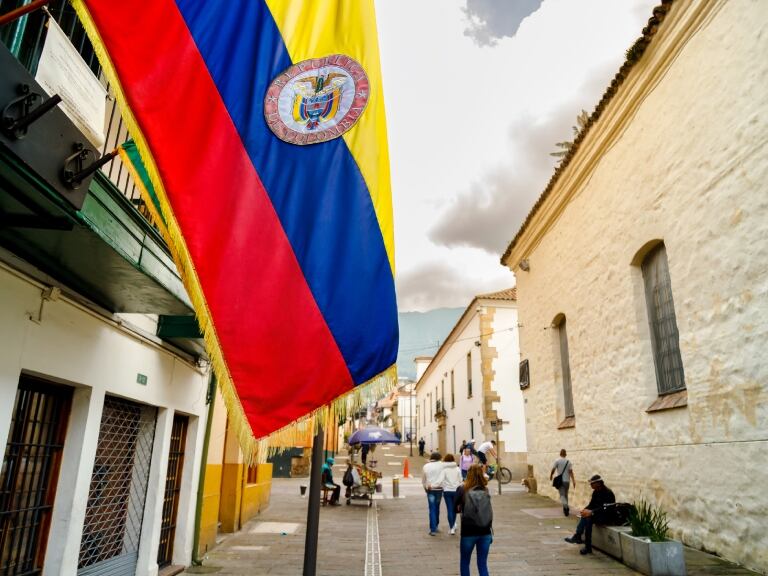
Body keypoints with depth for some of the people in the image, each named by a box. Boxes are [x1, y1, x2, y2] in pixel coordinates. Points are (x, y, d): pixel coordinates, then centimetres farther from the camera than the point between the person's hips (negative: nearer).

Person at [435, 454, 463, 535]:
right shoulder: (457, 469, -2)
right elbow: (460, 480, 4)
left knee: (449, 509, 4)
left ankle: (452, 528, 3)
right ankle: (453, 524, 27)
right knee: (454, 508, 18)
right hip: (456, 490, 2)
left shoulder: (444, 469, -9)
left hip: (447, 491, -2)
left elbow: (440, 480, -18)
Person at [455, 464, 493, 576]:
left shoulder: (462, 489, -9)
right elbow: (489, 511, 6)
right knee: (482, 564, 12)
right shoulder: (485, 491, 0)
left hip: (468, 532, -3)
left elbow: (456, 508, 1)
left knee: (464, 563, 16)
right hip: (485, 532, 3)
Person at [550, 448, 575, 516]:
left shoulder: (557, 461, -5)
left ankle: (565, 506, -30)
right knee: (565, 495, 17)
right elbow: (571, 472, -7)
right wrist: (573, 480, -8)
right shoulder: (568, 462, 1)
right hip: (567, 481, 3)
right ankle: (565, 509, 21)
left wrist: (551, 476, 12)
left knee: (562, 495, -5)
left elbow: (553, 469, -5)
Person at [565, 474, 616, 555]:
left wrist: (591, 512, -34)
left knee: (588, 518, -28)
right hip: (597, 514, 8)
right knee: (585, 516, -17)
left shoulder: (608, 493, -18)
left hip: (607, 516, -8)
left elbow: (604, 508, -27)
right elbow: (591, 504, 10)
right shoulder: (596, 492, 7)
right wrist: (586, 510, -11)